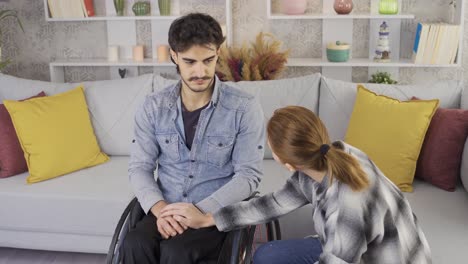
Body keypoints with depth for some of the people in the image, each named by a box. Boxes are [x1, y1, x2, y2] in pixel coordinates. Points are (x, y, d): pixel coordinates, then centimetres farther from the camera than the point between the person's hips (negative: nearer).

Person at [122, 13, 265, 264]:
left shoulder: (244, 108, -8)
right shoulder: (153, 107, 2)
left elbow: (249, 175, -9)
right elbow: (139, 167, 3)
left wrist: (200, 210, -21)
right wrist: (160, 208, -16)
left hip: (217, 213, -2)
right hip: (166, 211, 3)